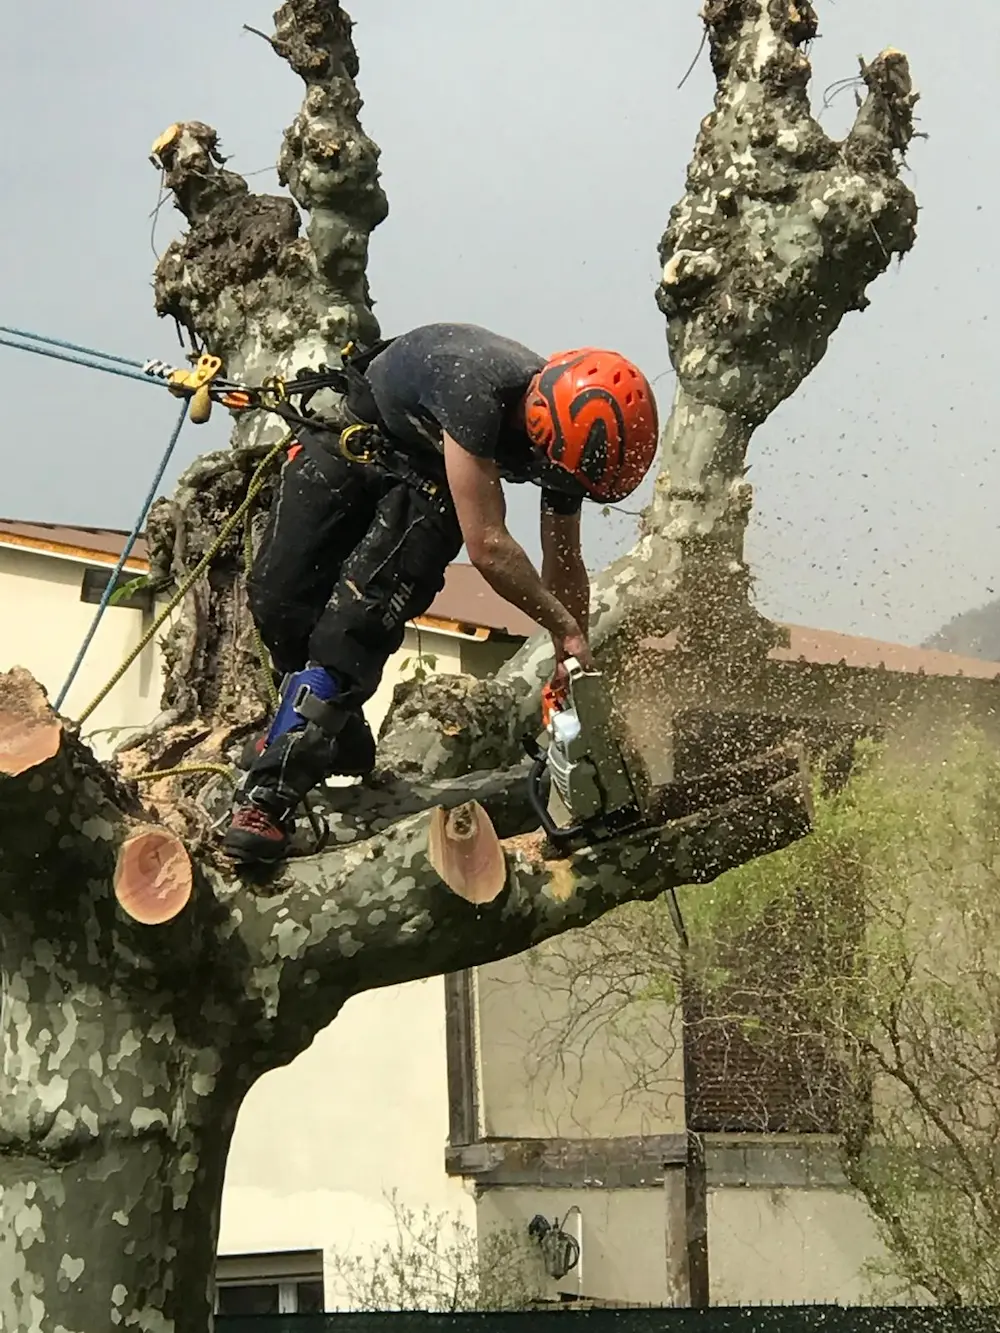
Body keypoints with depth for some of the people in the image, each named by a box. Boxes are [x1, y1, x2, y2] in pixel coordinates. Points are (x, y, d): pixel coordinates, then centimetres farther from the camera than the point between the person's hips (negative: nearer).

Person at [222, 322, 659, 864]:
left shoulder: (567, 433, -20)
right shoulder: (478, 387, -41)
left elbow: (563, 565, -3)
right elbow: (488, 548, -38)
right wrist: (566, 629, -30)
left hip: (427, 480, 3)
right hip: (356, 429, -3)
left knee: (360, 612, -19)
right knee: (280, 599, -14)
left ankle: (270, 797, -25)